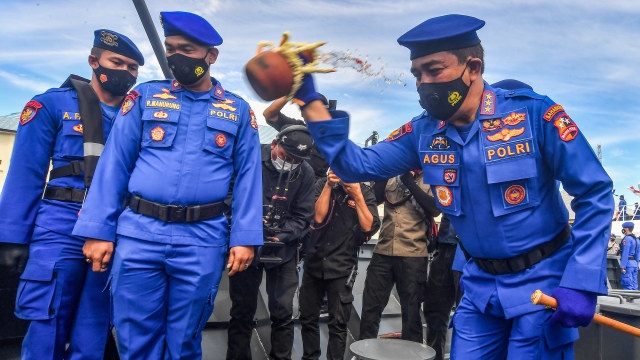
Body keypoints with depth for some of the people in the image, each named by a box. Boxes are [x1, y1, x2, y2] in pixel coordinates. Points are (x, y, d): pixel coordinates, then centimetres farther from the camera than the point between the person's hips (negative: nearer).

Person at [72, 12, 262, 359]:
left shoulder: (238, 110, 6)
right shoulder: (145, 96, 7)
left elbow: (247, 176, 3)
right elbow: (114, 165, 4)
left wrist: (244, 238, -5)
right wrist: (98, 230, -2)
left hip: (202, 241, 0)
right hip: (138, 234, 1)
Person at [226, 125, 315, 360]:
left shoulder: (306, 174, -3)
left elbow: (302, 216, -1)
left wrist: (280, 235, -15)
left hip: (283, 250, 1)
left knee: (283, 312, 4)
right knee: (242, 310, 8)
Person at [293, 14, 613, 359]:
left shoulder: (534, 114, -16)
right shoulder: (423, 133, -3)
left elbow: (595, 194, -13)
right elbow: (359, 165, -6)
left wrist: (581, 282, -19)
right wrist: (311, 103, -14)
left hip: (543, 282, -3)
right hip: (480, 285, 4)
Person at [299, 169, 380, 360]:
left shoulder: (365, 192, -3)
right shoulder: (323, 185, -1)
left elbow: (369, 227, -14)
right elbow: (318, 217, -13)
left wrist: (357, 195, -19)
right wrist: (329, 185, -16)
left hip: (342, 267, -2)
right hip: (314, 262, 2)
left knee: (338, 324, 4)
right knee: (308, 318, 15)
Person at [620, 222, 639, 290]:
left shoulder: (627, 239, -11)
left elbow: (625, 254, -17)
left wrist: (622, 267, -19)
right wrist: (636, 265, 23)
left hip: (628, 262, -9)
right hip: (635, 263, 9)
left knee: (627, 285, -9)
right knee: (634, 286, 10)